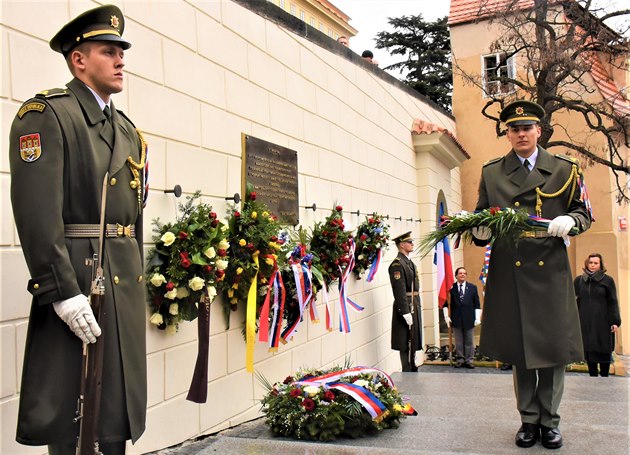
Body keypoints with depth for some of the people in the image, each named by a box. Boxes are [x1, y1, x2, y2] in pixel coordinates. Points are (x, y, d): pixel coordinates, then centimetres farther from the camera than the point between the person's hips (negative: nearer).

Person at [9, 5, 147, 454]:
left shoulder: (129, 131, 18)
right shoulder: (45, 114, -5)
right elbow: (36, 210, -16)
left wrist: (136, 281, 15)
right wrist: (63, 293, -21)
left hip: (126, 283, 7)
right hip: (76, 281, -7)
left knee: (117, 417, 14)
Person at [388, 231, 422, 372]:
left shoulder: (409, 262, 15)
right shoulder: (397, 264, -16)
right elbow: (399, 291, -21)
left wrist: (416, 307, 18)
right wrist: (406, 312, -23)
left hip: (414, 307, 10)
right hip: (405, 307, -10)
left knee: (413, 343, 17)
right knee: (406, 345, -3)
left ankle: (413, 371, 27)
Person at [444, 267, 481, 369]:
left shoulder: (473, 287, 6)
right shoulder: (451, 288, 1)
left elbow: (477, 304, 5)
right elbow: (445, 303, 4)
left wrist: (478, 318, -2)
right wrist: (446, 316, -2)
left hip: (469, 319, 1)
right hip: (456, 319, -1)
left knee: (469, 341, 7)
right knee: (458, 342, 6)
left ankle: (469, 361, 15)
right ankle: (459, 360, 15)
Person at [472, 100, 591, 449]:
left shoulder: (563, 169, 8)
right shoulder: (491, 172, 10)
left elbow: (583, 214, 10)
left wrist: (569, 221, -13)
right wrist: (480, 231, -10)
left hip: (550, 271, 0)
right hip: (509, 273, 1)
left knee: (553, 346, 3)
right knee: (518, 349, 7)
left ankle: (549, 421, 19)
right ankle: (529, 420, 21)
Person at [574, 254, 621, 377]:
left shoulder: (607, 280, 2)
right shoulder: (579, 280, 8)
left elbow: (613, 302, -1)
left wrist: (615, 321, -8)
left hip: (603, 322, -2)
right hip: (585, 322, 2)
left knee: (603, 351, 2)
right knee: (589, 350, 4)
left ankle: (604, 376, 13)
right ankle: (592, 375, 13)